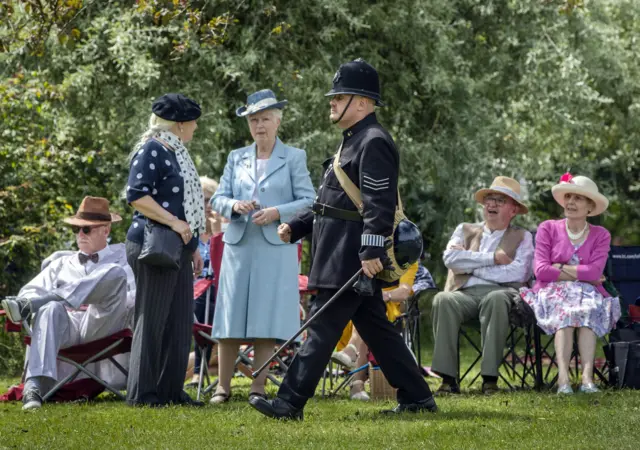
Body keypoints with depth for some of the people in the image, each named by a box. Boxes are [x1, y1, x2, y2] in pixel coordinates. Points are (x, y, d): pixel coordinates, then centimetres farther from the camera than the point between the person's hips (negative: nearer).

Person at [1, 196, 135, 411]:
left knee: (115, 274, -28)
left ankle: (30, 305, -38)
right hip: (67, 326, 2)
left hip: (101, 325, -2)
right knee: (50, 309, -36)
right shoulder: (61, 264, 33)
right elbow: (31, 290, 20)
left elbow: (137, 297, 10)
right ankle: (34, 386, -55)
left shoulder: (121, 260, 26)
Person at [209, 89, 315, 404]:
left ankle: (258, 387, 0)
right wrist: (234, 206, -9)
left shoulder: (293, 158, 5)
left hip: (276, 248, -3)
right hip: (239, 245, 3)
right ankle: (223, 386, 6)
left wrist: (277, 212, -14)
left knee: (267, 319, -4)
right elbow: (218, 198, 13)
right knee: (230, 320, 0)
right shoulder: (236, 158, 14)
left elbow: (308, 202, 0)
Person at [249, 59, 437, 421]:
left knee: (323, 327, -9)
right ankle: (417, 397, 16)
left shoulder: (374, 143, -13)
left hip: (352, 260, -11)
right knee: (377, 329, 12)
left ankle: (291, 403, -8)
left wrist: (371, 251, -27)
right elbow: (333, 200, 24)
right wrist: (295, 227, 17)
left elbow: (379, 203, -22)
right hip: (342, 257, 11)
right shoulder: (355, 140, 20)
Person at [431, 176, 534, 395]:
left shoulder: (522, 237, 18)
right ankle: (448, 379, -35)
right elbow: (450, 258, 4)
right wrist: (492, 258, -2)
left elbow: (518, 273, -3)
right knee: (442, 300, -33)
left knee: (496, 299, -39)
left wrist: (469, 265, 0)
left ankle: (490, 377, -39)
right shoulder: (465, 230, 26)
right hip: (465, 294, 2)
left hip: (500, 292, -2)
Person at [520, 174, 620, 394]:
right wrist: (581, 275, -5)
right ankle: (563, 378, -52)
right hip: (553, 293, -1)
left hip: (588, 294, 1)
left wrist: (560, 268, -6)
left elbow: (594, 272, -7)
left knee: (586, 310, -34)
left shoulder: (600, 235, 11)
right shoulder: (548, 229, 9)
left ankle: (587, 377, -50)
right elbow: (541, 270, -5)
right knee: (565, 310, -35)